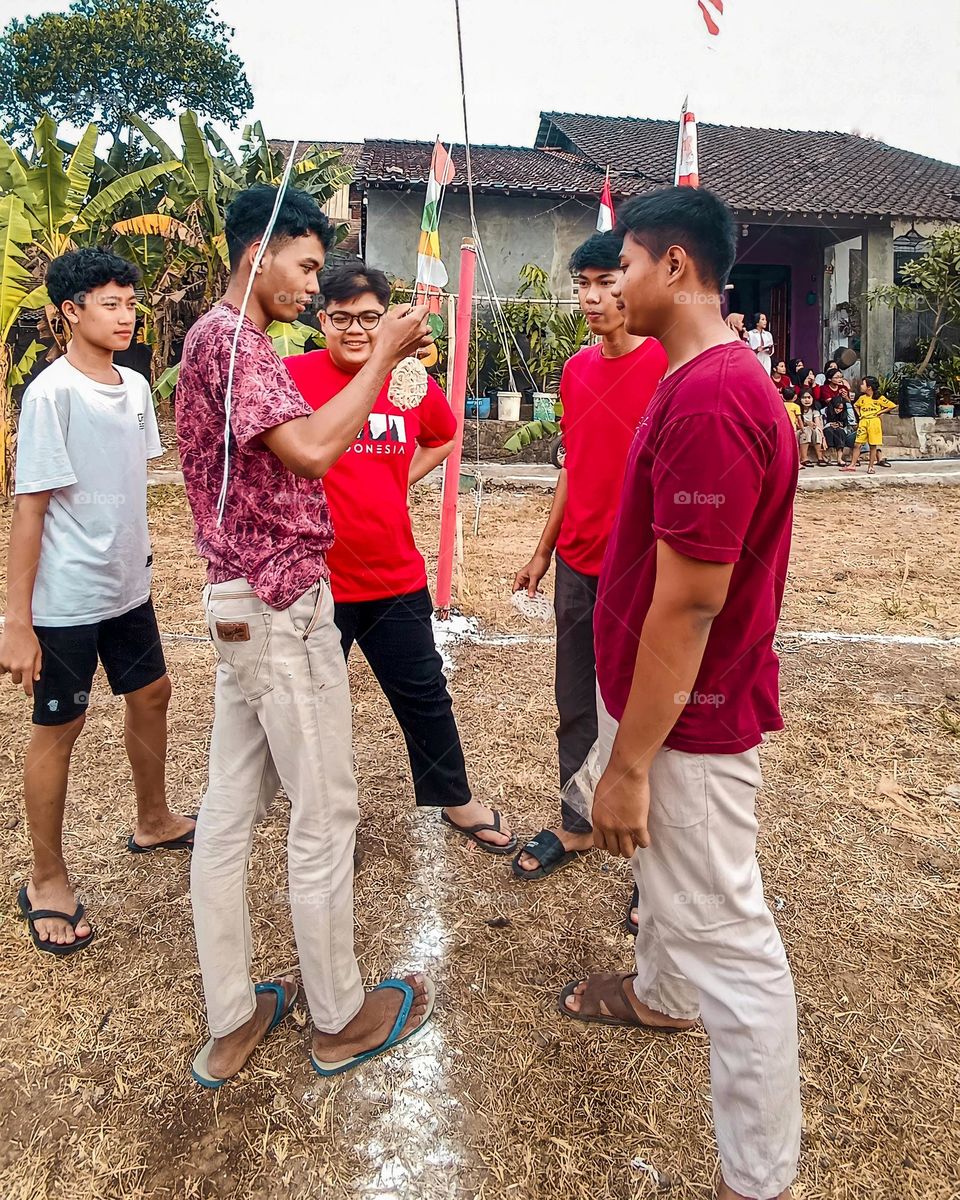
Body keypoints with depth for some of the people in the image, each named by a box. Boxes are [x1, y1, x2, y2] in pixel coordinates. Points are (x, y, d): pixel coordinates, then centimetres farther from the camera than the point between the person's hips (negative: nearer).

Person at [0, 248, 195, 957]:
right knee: (60, 728, 5)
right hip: (67, 599, -7)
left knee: (151, 693, 18)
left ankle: (154, 822, 42)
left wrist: (140, 561, 14)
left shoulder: (135, 386, 4)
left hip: (128, 586, 7)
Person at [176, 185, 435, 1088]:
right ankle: (340, 1016, 21)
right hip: (282, 604, -10)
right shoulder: (231, 338, -12)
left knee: (230, 809, 12)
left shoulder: (217, 338, 19)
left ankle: (231, 1021, 25)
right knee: (324, 813, 3)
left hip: (244, 602, 10)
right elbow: (311, 448, -25)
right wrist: (385, 353, -16)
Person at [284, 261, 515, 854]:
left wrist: (398, 480, 8)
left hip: (397, 577, 3)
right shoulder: (293, 376, -10)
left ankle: (456, 799, 38)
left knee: (425, 693, 17)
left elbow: (443, 437, 21)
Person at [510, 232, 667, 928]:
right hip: (578, 568, 6)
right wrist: (545, 551, 19)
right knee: (578, 706, 16)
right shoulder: (577, 370, 9)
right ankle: (577, 827, 35)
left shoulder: (666, 364, -11)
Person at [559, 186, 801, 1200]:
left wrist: (628, 763, -21)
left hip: (687, 718, -10)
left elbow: (689, 603, -27)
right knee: (661, 872, 30)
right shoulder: (708, 379, 8)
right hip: (655, 692, 10)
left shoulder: (708, 400, -26)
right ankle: (664, 992, 56)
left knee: (725, 936, 5)